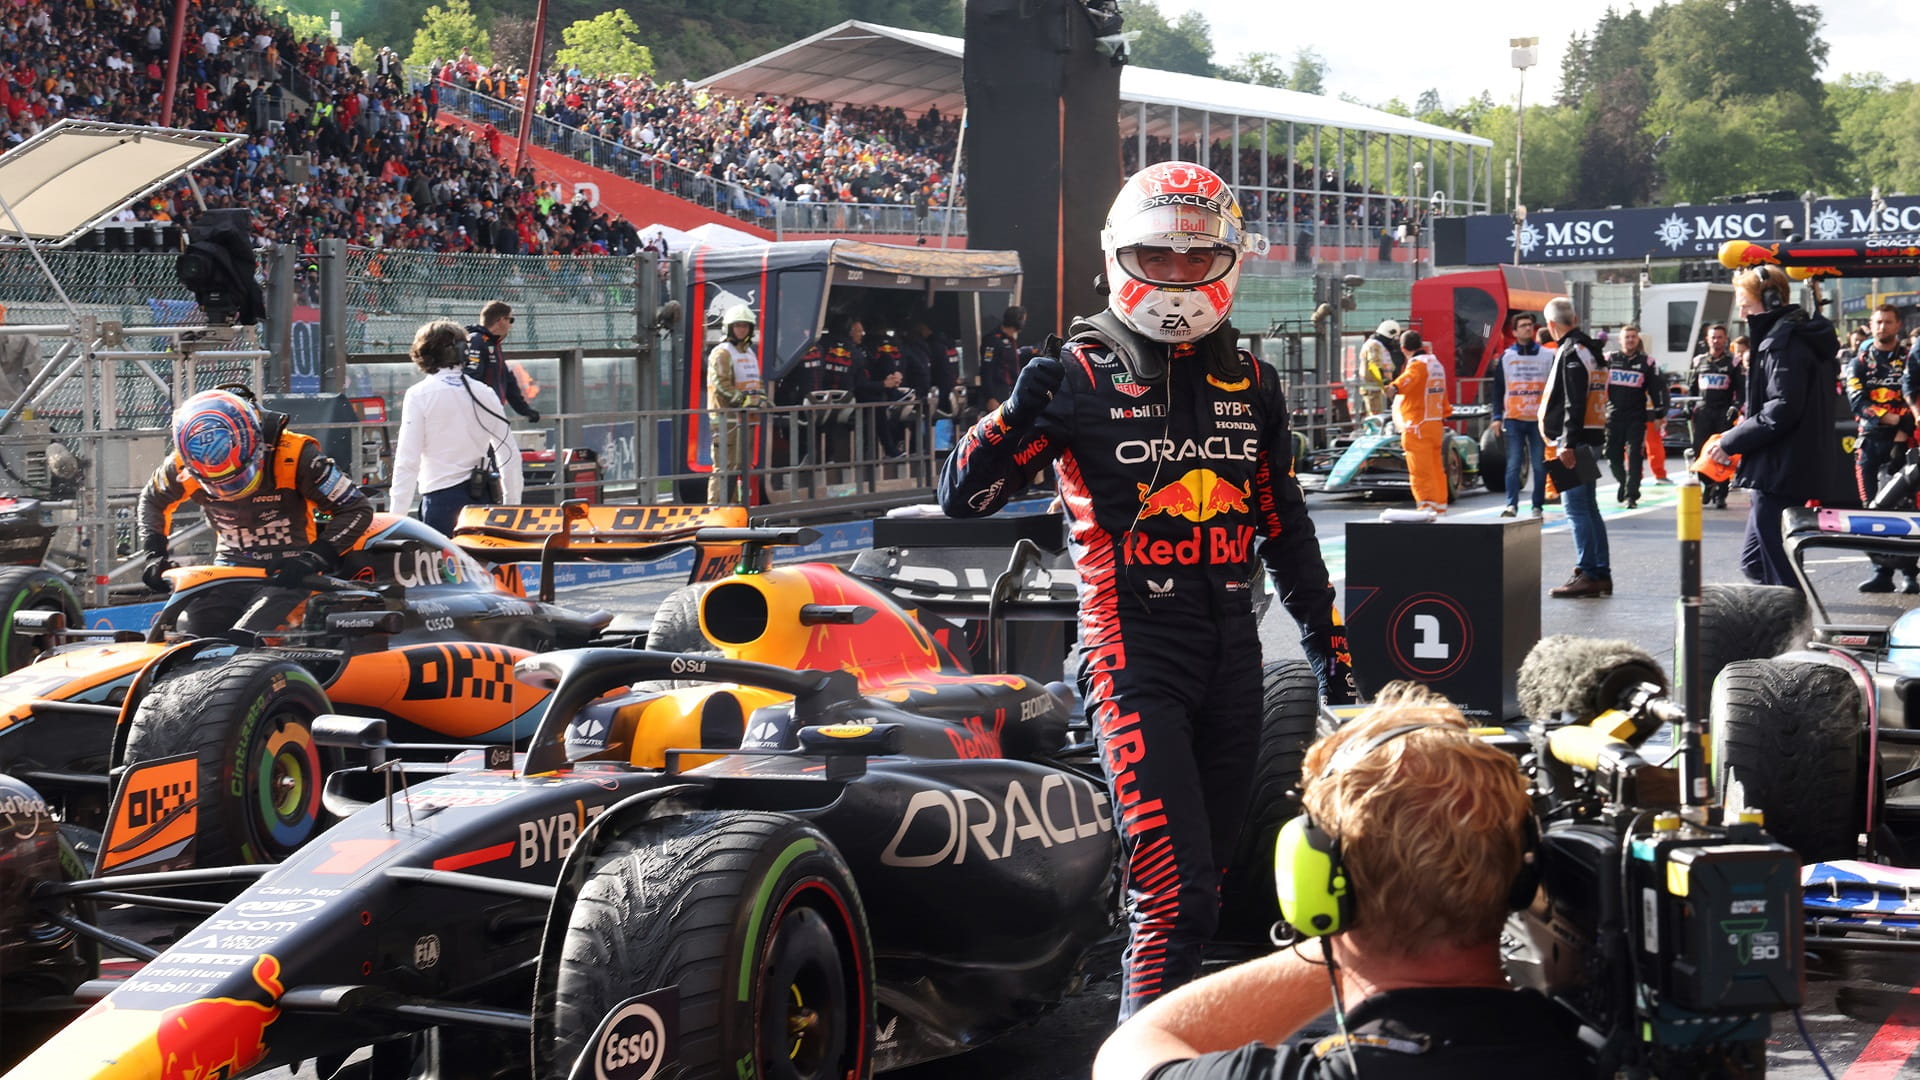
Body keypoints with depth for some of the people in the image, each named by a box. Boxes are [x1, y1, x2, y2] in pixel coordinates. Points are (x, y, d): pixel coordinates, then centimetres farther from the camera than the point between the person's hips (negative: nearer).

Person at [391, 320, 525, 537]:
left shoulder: (419, 395, -3)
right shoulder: (485, 393, 8)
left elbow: (407, 460, -8)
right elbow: (510, 456, 9)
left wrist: (398, 515, -6)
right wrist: (513, 507, 17)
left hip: (441, 498, -4)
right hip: (483, 500, 4)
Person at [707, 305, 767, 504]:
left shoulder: (750, 351, 21)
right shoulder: (722, 353, -7)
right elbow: (721, 385, -18)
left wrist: (760, 399, 10)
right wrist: (743, 399, -25)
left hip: (744, 417, 9)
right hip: (726, 418, -9)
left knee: (745, 464, 13)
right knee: (725, 466, -13)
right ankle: (715, 507, -12)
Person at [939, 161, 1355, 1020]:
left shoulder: (1249, 385, 12)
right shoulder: (1082, 376, -4)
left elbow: (1283, 524, 22)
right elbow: (963, 496, -5)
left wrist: (1325, 635, 20)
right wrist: (1019, 416, -22)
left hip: (1232, 653, 6)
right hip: (1136, 652, -6)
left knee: (1205, 880, 11)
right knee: (1175, 894, -14)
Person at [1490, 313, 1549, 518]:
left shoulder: (1547, 356, 7)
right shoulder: (1506, 357, 8)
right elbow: (1498, 389, 9)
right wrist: (1497, 416, 1)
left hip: (1539, 420, 0)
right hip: (1513, 420, 0)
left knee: (1540, 466, 2)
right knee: (1513, 464, -6)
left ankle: (1537, 506, 7)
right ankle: (1511, 504, -6)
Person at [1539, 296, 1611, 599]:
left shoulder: (1571, 352, -13)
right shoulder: (1590, 349, 17)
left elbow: (1574, 403, -21)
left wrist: (1568, 443, -22)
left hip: (1575, 440, -10)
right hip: (1591, 437, 10)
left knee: (1577, 509, -9)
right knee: (1588, 508, 13)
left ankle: (1587, 575, -10)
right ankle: (1601, 574, 16)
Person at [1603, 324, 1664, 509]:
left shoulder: (1647, 362, 3)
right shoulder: (1609, 360, 6)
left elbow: (1657, 388, 4)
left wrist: (1660, 414, 0)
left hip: (1636, 417, -2)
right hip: (1613, 416, 2)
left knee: (1634, 457, -8)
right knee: (1612, 455, 7)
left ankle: (1631, 494, -4)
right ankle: (1622, 482, 34)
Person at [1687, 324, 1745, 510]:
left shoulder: (1732, 363, 6)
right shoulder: (1699, 362, 13)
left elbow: (1741, 390, 4)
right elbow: (1691, 388, 19)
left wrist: (1735, 407, -9)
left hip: (1723, 413, -2)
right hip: (1703, 412, 2)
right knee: (1700, 451, -4)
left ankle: (1720, 494, -2)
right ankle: (1707, 485, 12)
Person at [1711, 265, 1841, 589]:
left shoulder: (1783, 342, -15)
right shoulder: (1808, 337, 18)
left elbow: (1781, 410, -23)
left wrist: (1731, 442, -13)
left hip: (1779, 476, -11)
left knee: (1779, 574, -8)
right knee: (1754, 563, 16)